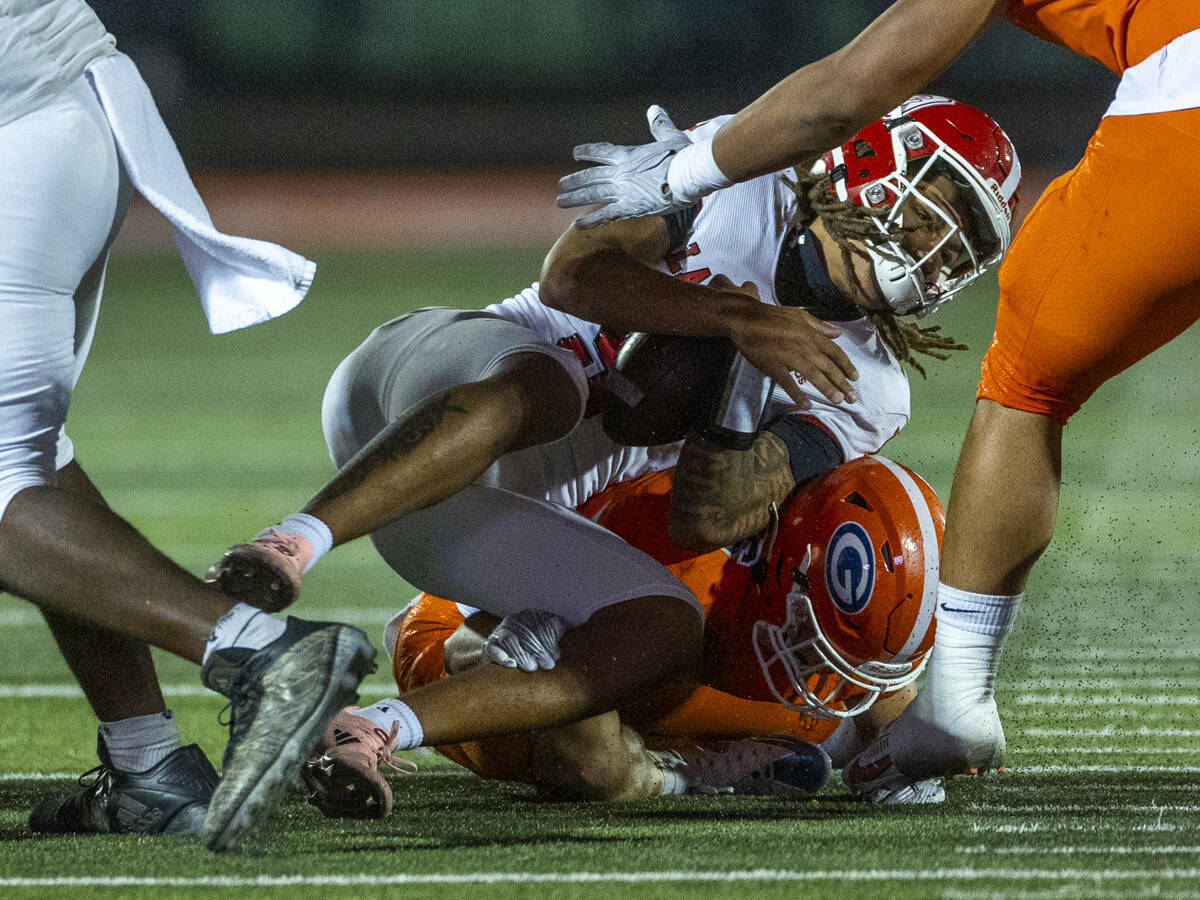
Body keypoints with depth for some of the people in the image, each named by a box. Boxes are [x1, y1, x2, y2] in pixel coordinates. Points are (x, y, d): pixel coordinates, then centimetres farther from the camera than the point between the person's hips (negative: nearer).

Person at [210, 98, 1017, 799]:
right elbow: (572, 273, -10)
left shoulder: (859, 389, 14)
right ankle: (283, 554, -52)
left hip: (501, 506, 5)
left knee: (665, 632, -19)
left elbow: (708, 520, 2)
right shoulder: (737, 176, 3)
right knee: (532, 386, -39)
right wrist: (736, 322, -19)